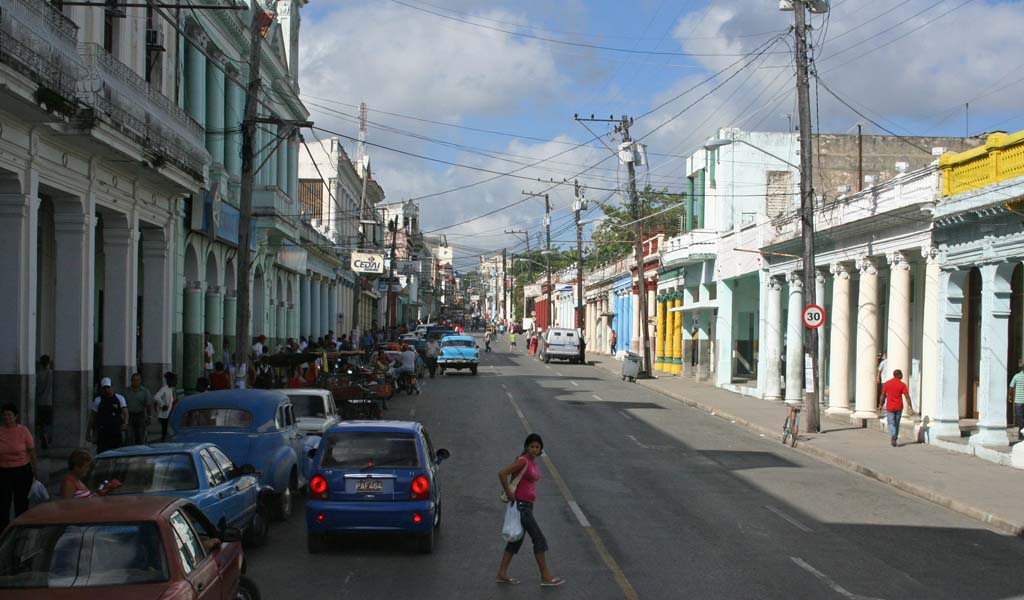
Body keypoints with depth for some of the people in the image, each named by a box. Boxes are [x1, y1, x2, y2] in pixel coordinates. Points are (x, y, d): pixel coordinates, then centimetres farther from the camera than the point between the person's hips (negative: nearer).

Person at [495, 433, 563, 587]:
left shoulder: (533, 462, 11)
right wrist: (509, 494, -17)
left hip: (527, 505, 9)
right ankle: (546, 576, -1)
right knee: (539, 538, -6)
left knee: (517, 539, 12)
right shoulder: (523, 461, -16)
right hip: (521, 505, -9)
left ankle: (502, 574, 17)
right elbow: (502, 473, -23)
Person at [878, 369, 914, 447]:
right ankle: (894, 439, 23)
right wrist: (910, 407, -5)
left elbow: (883, 395, -1)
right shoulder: (902, 385, -6)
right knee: (896, 423, 16)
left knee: (891, 423, 1)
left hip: (889, 407, -1)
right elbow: (907, 396, -10)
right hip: (899, 407, 1)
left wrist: (880, 405, 10)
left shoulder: (887, 383, -3)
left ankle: (893, 436, -24)